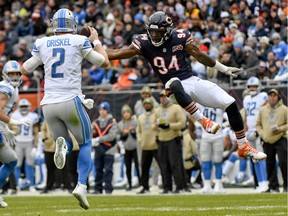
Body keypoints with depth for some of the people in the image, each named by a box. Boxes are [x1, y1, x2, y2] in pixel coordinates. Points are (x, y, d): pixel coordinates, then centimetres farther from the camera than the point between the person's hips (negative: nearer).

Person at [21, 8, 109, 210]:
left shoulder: (42, 43, 6)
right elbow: (105, 62, 10)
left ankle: (62, 144, -20)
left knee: (66, 144, 19)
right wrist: (96, 40, 24)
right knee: (85, 143, 16)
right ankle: (82, 185, -4)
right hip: (71, 101, -3)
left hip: (49, 104, 3)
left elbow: (25, 69, 18)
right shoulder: (80, 41, -1)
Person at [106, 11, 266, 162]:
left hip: (193, 81, 3)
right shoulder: (144, 43, -6)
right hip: (176, 87, -3)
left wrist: (224, 69, 8)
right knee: (174, 83, -41)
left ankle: (244, 147, 8)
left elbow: (199, 56, 6)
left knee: (231, 104, -7)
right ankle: (203, 121, -36)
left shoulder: (180, 37, -4)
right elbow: (117, 54, -4)